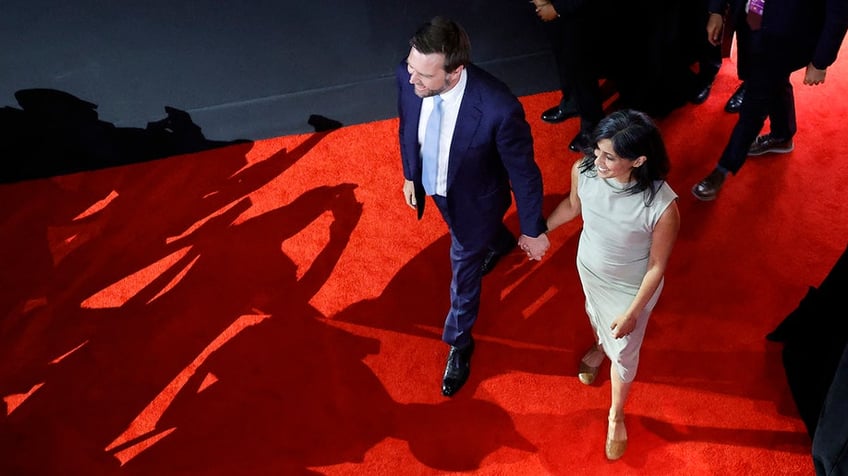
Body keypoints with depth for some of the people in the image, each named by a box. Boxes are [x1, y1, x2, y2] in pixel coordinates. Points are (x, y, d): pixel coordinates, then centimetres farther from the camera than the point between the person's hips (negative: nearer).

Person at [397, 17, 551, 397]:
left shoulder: (499, 109, -42)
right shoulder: (408, 76, -27)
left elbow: (524, 173, -25)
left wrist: (533, 230, -12)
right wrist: (409, 175, 10)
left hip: (473, 199, -5)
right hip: (432, 186, 5)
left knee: (464, 273, 16)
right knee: (468, 235, 36)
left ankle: (459, 345, 46)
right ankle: (499, 243, 73)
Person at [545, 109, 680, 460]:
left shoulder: (662, 206, -40)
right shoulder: (583, 170, -29)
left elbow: (657, 266, -23)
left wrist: (632, 313, -15)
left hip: (631, 288, -3)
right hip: (589, 269, 4)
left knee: (623, 355, 19)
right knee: (594, 314, 36)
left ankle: (616, 416, 49)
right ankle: (598, 347, 73)